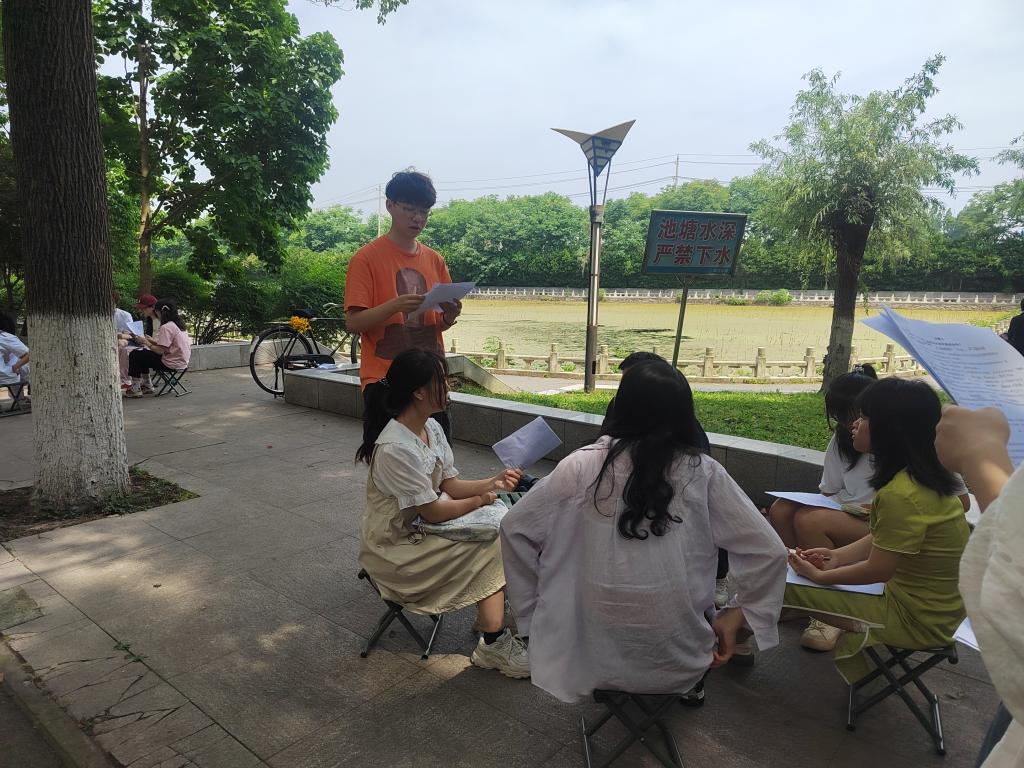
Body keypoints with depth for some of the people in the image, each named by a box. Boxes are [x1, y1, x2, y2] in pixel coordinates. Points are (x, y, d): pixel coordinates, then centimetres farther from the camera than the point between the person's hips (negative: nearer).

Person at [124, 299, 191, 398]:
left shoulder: (166, 327, -18)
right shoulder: (179, 324, 9)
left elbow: (160, 351, -19)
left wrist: (146, 342, -5)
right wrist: (153, 341, 11)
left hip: (171, 364, -10)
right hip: (182, 361, 10)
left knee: (134, 355, 2)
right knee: (144, 354, 26)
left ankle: (136, 389, 8)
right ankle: (147, 385, 30)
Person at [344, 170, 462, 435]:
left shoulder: (434, 260, 11)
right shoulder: (367, 258, -4)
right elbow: (353, 322, -10)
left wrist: (449, 316, -8)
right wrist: (394, 306, -27)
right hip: (383, 378, -4)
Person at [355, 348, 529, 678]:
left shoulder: (432, 428, 0)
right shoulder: (395, 449, -28)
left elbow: (449, 484, 4)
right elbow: (434, 511, -22)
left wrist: (492, 482, -11)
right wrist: (480, 500, -9)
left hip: (421, 528, 8)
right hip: (394, 548, -8)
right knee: (490, 552, -12)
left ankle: (492, 623, 1)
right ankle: (493, 645, 0)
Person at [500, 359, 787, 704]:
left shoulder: (581, 466, -11)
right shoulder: (703, 473, -10)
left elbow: (514, 528, -5)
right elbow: (769, 554, -7)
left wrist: (532, 608, 6)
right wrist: (737, 618, 5)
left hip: (596, 659, 0)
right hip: (679, 666, 0)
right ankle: (692, 686, 34)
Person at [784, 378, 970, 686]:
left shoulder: (901, 495, -30)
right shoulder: (925, 478, 0)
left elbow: (877, 570, -20)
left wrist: (819, 575, -7)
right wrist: (838, 556, 1)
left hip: (918, 617, -9)